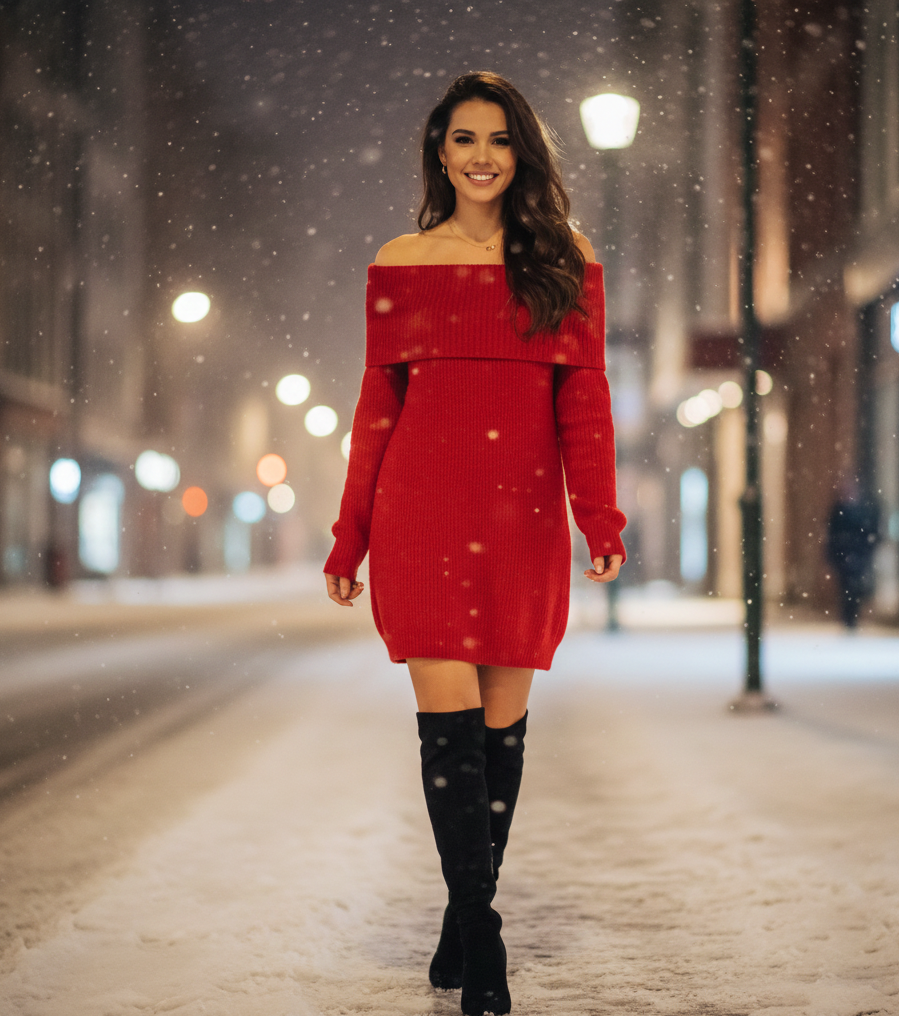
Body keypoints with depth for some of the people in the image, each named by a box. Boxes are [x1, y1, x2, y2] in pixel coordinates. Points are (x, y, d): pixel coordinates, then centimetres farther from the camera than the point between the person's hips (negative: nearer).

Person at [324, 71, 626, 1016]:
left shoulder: (566, 260, 10)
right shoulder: (399, 263, 9)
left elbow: (583, 396, 6)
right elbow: (377, 405, 10)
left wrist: (601, 519, -5)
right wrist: (349, 539, 8)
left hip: (523, 517, 1)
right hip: (422, 510, -1)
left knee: (501, 724, 5)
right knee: (450, 720, -7)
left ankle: (462, 931, 20)